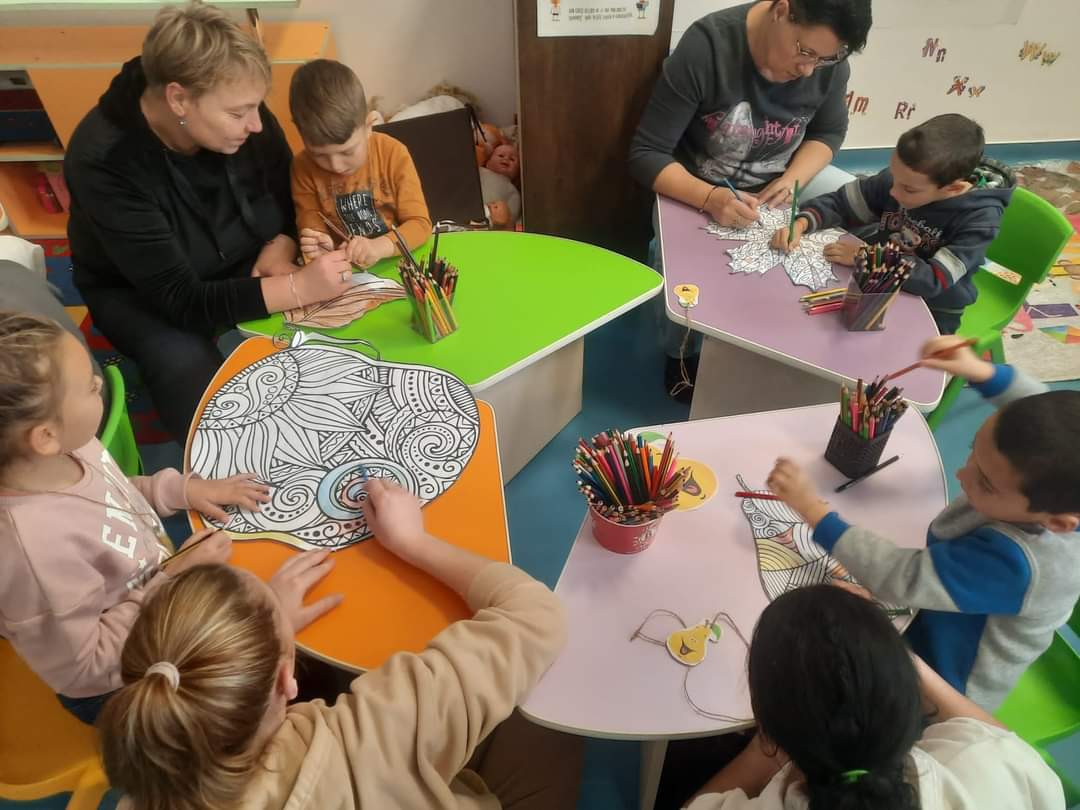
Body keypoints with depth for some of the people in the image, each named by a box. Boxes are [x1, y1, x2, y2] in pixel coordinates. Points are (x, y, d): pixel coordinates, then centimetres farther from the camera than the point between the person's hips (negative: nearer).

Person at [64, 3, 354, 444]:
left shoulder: (238, 111, -19)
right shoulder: (103, 160, -32)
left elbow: (291, 195, -1)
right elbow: (179, 299, -34)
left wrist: (280, 251, -22)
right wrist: (297, 287, -42)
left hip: (242, 268, 4)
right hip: (140, 292, -3)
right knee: (188, 369, -31)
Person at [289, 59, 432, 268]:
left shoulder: (393, 154, -8)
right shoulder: (304, 168, -4)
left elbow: (420, 223, -10)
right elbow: (310, 224, 1)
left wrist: (379, 247, -26)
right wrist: (319, 246, -22)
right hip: (343, 274, 1)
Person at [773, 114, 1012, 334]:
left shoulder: (980, 217, -25)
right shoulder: (899, 180, -14)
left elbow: (934, 281, -31)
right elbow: (840, 204, -4)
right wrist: (801, 223, -23)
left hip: (931, 310, -4)